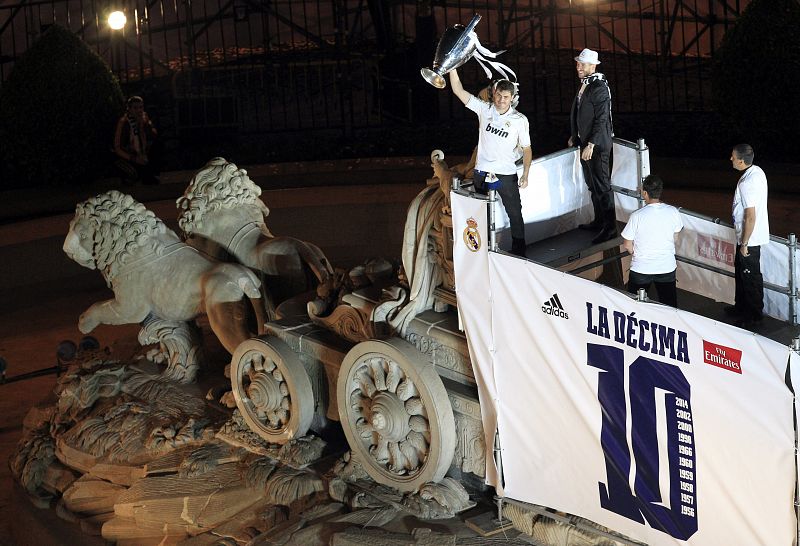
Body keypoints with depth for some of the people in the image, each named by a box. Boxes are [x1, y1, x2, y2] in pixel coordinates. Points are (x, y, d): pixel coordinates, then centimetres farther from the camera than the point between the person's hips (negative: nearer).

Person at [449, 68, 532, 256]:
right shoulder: (484, 109, -3)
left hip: (506, 174, -2)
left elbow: (526, 149, -1)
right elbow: (458, 90, -8)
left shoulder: (520, 120, -6)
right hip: (481, 172, 2)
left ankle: (519, 251, 14)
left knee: (515, 214, 3)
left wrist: (525, 175, -9)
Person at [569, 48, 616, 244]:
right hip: (585, 142, 10)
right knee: (592, 184, 19)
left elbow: (601, 119, -22)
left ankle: (610, 228, -2)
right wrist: (574, 136, 22)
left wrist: (591, 145, -24)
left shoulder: (599, 88, -18)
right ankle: (599, 221, 31)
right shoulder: (584, 85, 10)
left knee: (602, 185, -6)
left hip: (597, 145, -10)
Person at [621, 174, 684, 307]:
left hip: (641, 268, -2)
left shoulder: (637, 216, -20)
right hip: (667, 266, 3)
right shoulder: (673, 212, -10)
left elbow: (627, 245, -10)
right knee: (669, 305, 14)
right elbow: (675, 237, 6)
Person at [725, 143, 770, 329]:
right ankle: (741, 306, 38)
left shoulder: (746, 183, -28)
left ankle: (754, 315, 17)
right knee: (740, 269, 23)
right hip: (755, 235, 10)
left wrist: (744, 243, -18)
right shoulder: (757, 171, 2)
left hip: (750, 238, -10)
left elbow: (750, 216, -27)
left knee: (750, 276, 4)